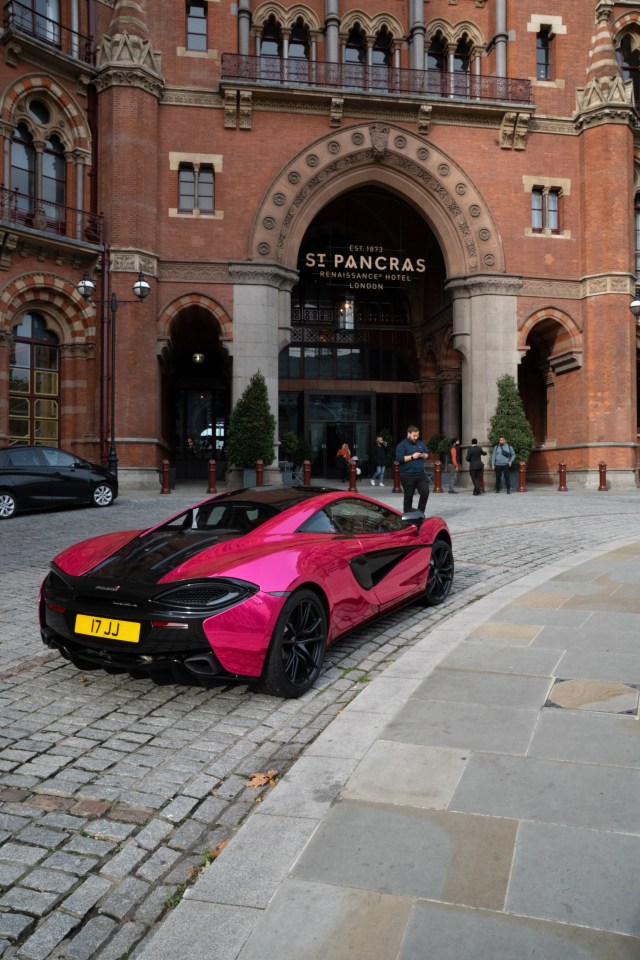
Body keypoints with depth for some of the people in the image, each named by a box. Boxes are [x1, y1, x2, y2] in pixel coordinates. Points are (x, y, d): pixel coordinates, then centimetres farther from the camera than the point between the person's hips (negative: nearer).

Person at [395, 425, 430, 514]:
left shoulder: (420, 443, 14)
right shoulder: (402, 445, -5)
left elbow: (427, 455, 20)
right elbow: (399, 458, -16)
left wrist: (423, 455, -4)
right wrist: (412, 457, -17)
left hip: (421, 474, 5)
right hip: (407, 476, -5)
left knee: (425, 492, -5)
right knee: (408, 496, 3)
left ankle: (420, 512, 10)